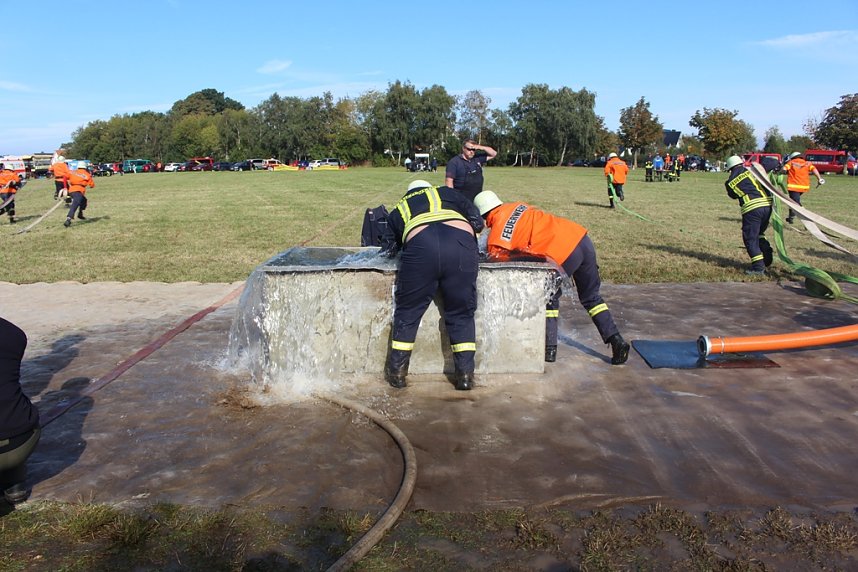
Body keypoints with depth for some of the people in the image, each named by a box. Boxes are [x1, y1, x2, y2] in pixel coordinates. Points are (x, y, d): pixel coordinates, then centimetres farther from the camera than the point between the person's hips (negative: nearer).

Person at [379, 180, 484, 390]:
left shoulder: (399, 207, 35)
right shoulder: (448, 193, 34)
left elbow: (387, 250, 35)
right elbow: (477, 222, 27)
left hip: (421, 245, 0)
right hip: (462, 244, 0)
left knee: (408, 311, 16)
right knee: (462, 314, 15)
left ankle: (396, 372, 23)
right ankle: (465, 375, 16)